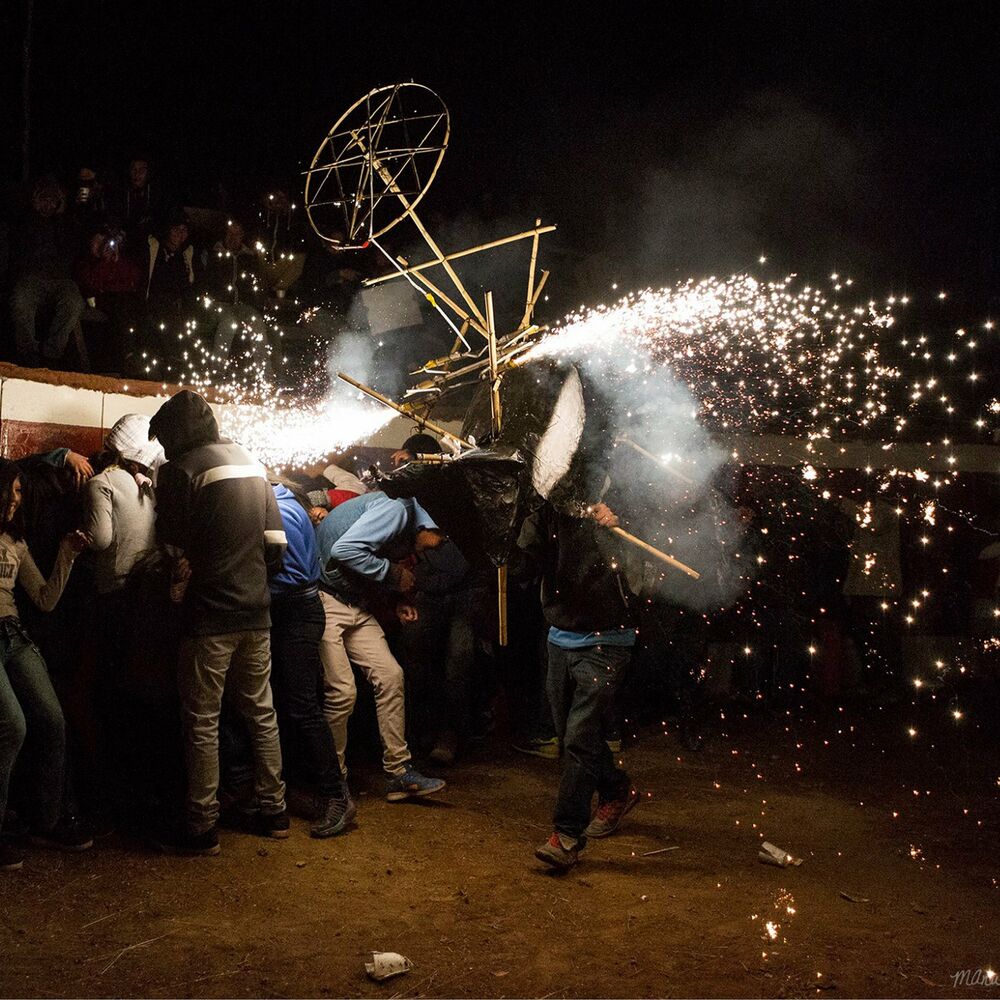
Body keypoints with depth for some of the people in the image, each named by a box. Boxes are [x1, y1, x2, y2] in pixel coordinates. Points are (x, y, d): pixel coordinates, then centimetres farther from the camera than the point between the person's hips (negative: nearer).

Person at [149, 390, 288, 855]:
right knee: (261, 712, 15)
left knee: (202, 721, 1)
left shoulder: (181, 468, -10)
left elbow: (172, 544, -10)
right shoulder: (252, 464, 11)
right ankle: (273, 811, 22)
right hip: (255, 611, 7)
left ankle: (202, 827, 6)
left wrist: (182, 572, 9)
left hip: (209, 613, -6)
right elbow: (275, 541, 11)